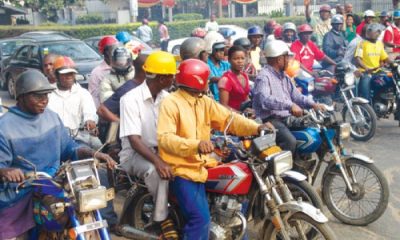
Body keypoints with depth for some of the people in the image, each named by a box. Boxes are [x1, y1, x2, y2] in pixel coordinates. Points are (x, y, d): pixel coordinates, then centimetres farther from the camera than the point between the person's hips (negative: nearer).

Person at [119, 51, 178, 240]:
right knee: (157, 171, -36)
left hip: (161, 150, 6)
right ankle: (163, 218, -18)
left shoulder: (167, 98, 4)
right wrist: (158, 161, -38)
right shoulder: (130, 99, -17)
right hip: (135, 154, -6)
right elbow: (134, 140, -25)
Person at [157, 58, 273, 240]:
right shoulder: (170, 103, -12)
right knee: (201, 218, -20)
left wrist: (256, 128, -12)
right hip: (182, 168, -8)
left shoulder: (205, 102, 11)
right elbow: (164, 138, -23)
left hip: (202, 164, 8)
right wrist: (195, 144, -37)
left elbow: (228, 118, 4)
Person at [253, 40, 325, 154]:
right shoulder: (263, 76, -12)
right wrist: (290, 105, -35)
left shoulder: (284, 77, 20)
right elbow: (265, 100, -29)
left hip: (287, 118, 9)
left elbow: (296, 95, 19)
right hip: (270, 120, -9)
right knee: (290, 141, -32)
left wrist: (313, 104, 2)